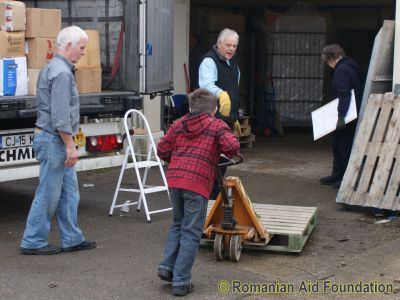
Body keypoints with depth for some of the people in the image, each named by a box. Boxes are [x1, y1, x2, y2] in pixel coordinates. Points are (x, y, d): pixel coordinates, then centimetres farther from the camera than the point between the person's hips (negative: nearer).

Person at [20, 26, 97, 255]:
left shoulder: (55, 68, 16)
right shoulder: (61, 72, -17)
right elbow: (60, 116, -23)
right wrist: (70, 146, -19)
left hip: (57, 141, 10)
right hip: (54, 140, -10)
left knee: (69, 192, 13)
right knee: (48, 194, -2)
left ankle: (72, 239, 19)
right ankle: (33, 242, 7)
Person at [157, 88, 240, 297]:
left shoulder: (178, 125, 19)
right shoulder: (217, 125, 6)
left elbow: (162, 150, 15)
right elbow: (232, 146, -10)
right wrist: (229, 155, 12)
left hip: (174, 180, 5)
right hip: (197, 183, -5)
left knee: (178, 224, 26)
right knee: (191, 233, 3)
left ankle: (167, 267, 18)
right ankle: (181, 281, 3)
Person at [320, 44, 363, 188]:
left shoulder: (342, 70, -17)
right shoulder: (351, 67, 14)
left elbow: (344, 95, -27)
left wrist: (341, 116, -31)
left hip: (347, 117, -11)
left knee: (345, 147, -3)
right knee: (338, 147, 19)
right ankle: (337, 175, 29)